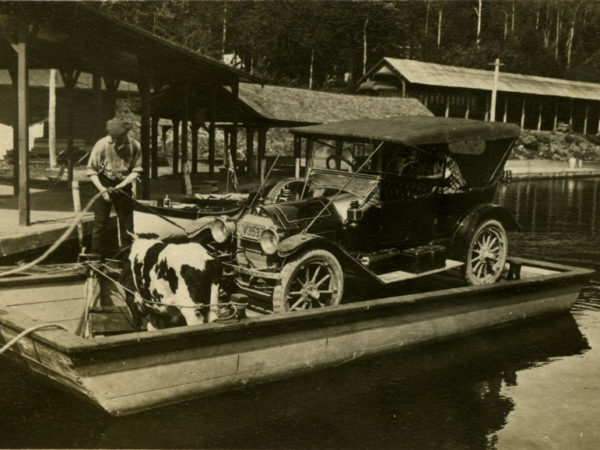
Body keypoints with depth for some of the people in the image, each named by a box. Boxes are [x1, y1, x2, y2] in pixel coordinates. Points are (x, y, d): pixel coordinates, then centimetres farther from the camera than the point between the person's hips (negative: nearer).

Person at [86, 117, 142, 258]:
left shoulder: (134, 146, -11)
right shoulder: (102, 144, -16)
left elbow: (136, 170, -2)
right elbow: (91, 170, -9)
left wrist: (123, 184, -16)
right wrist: (101, 189, -18)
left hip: (123, 186, 2)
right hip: (104, 184, -2)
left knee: (127, 223, 7)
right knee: (100, 223, -2)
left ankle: (128, 257, 19)